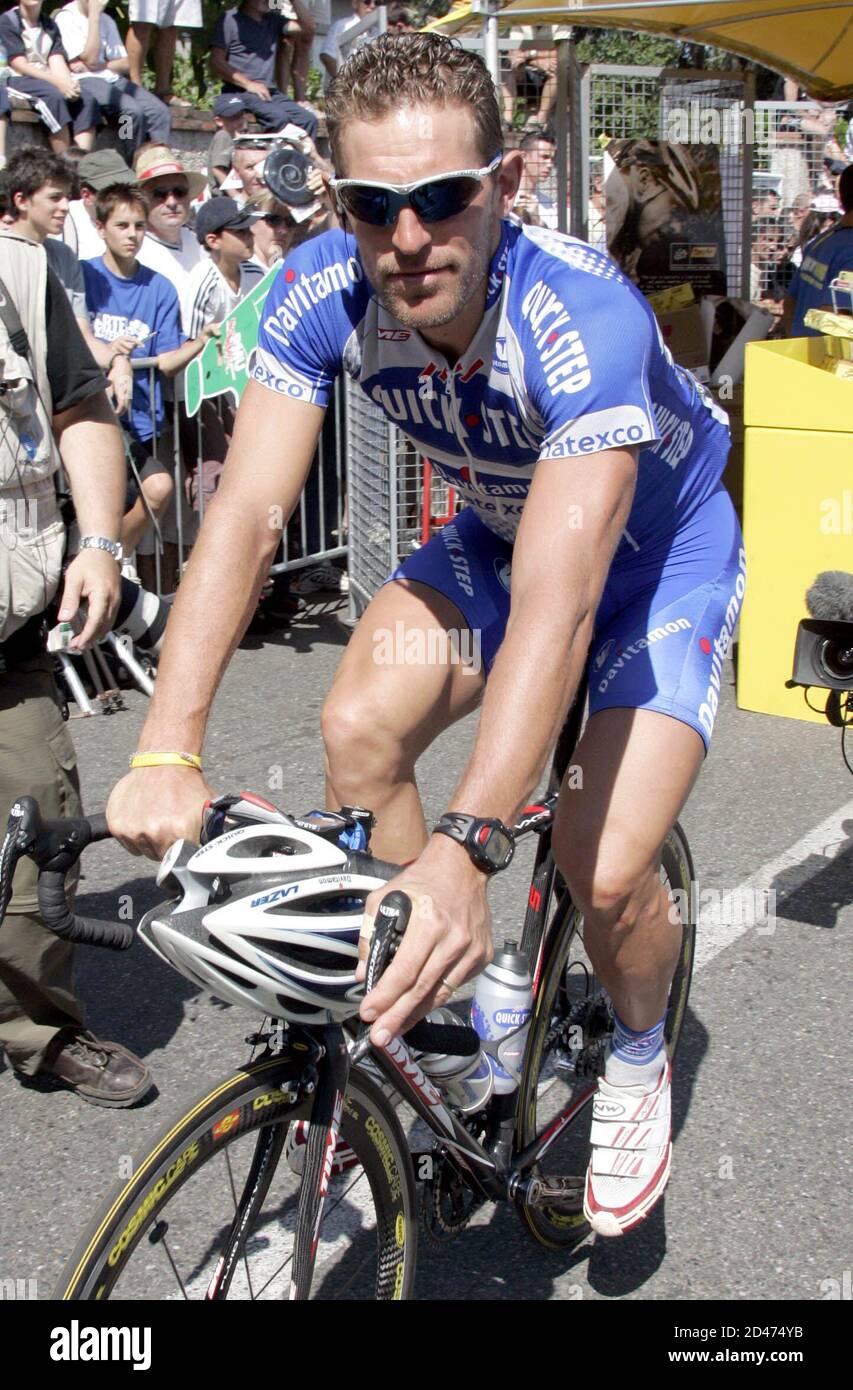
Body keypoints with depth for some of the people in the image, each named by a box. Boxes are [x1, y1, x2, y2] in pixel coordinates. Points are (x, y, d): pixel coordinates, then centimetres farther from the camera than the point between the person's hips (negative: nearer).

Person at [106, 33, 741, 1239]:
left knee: (606, 873, -17)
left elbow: (558, 599, -49)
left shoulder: (585, 316, -39)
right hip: (497, 532, 5)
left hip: (661, 551, -4)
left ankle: (638, 1063, 18)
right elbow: (247, 513, -31)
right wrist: (168, 752, -44)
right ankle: (427, 1005, 6)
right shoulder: (322, 294, -24)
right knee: (359, 731, -18)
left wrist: (465, 848, -60)